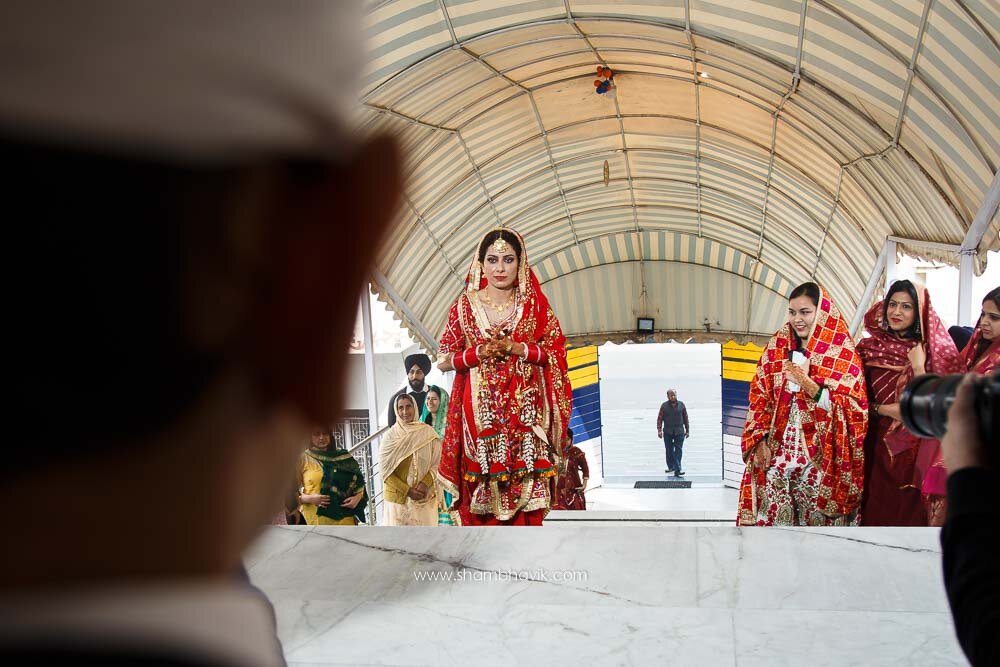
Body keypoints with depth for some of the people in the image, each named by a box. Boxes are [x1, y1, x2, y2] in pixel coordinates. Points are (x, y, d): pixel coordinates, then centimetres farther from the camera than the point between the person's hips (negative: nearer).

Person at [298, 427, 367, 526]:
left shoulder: (343, 456, 11)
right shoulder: (304, 459, 4)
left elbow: (358, 481, 15)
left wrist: (357, 497, -3)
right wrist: (309, 498, -15)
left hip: (343, 518, 2)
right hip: (316, 520, -2)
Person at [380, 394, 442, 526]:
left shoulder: (428, 432, -2)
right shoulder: (390, 436, -5)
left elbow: (435, 464, 0)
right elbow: (385, 470, -5)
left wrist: (424, 484, -15)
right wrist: (407, 490, -12)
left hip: (425, 496, 1)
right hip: (398, 496, -1)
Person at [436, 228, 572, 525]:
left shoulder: (535, 305, 7)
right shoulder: (465, 306, 6)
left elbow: (557, 353, 3)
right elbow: (443, 360, 6)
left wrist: (514, 348, -10)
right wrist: (479, 352, -10)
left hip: (525, 412, 0)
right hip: (479, 413, 0)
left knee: (524, 489, -2)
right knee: (479, 497, -2)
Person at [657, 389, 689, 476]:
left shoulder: (681, 405, 4)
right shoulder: (664, 406, 0)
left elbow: (685, 418, 10)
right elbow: (659, 418, 0)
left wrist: (687, 430, 9)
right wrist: (659, 430, -11)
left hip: (679, 432, 0)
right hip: (668, 432, 0)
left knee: (678, 451, -6)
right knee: (669, 451, 10)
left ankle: (677, 470, -8)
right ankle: (671, 467, 25)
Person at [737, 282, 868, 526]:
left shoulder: (843, 355, -4)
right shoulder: (777, 346, 6)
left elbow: (853, 409, -9)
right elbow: (759, 396, 8)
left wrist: (808, 383, -18)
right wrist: (759, 440, -3)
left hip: (820, 457, -2)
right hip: (776, 451, 3)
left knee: (815, 518, 3)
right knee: (773, 516, 2)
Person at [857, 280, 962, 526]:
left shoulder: (932, 351, -2)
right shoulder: (869, 348, 3)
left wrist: (918, 367, -15)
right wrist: (885, 410, -12)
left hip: (915, 450, -1)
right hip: (878, 446, 1)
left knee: (910, 511, 8)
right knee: (876, 512, 8)